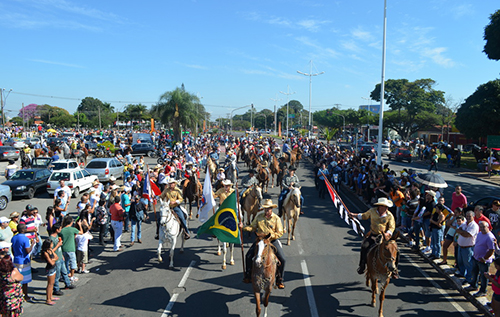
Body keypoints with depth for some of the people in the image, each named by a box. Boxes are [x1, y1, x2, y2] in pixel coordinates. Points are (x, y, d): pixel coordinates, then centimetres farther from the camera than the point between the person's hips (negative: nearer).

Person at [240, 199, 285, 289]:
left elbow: (280, 233, -8)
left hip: (273, 241, -2)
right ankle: (248, 276, 14)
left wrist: (270, 236, -23)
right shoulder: (259, 216, -1)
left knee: (283, 259, -12)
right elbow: (252, 227, 3)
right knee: (248, 256, -7)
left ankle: (280, 280, 9)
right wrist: (243, 227, -13)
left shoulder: (276, 218, -7)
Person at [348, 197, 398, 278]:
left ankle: (394, 269, 13)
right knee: (364, 246, -24)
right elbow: (364, 216, 17)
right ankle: (362, 265, -4)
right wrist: (354, 215, 13)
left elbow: (392, 227, -3)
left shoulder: (390, 216, -6)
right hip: (373, 235, 0)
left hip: (385, 236, 0)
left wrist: (387, 234, -23)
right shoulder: (372, 211, -3)